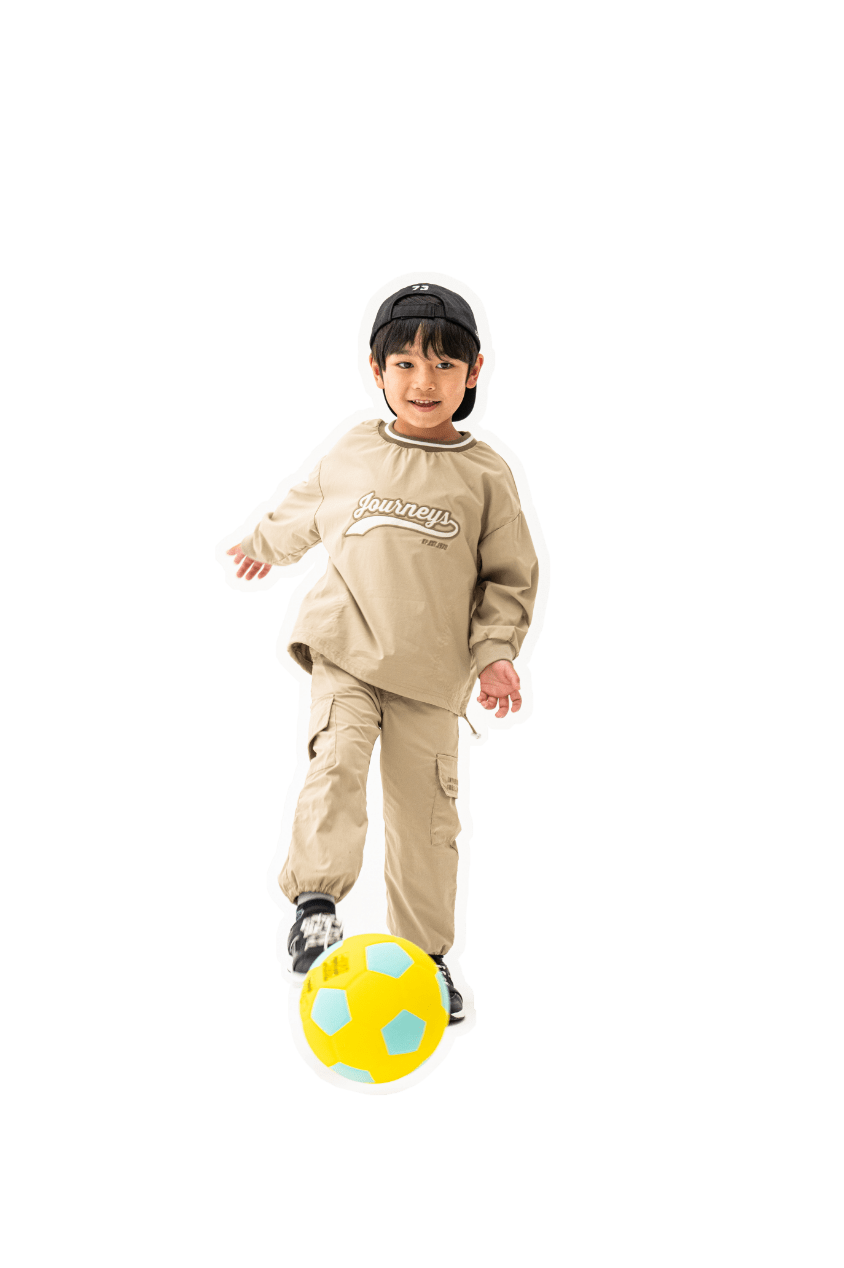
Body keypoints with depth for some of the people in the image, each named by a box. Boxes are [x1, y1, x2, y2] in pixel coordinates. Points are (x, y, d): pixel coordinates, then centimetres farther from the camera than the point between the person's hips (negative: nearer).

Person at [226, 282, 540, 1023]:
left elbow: (511, 575, 7)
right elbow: (304, 511, 27)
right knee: (335, 763, -25)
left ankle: (426, 953, 16)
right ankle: (317, 904, -21)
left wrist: (496, 651, -5)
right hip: (346, 653, 0)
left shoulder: (486, 474, 2)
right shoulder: (349, 455, 6)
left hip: (433, 676, 0)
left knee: (427, 815, 3)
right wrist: (266, 546, 40)